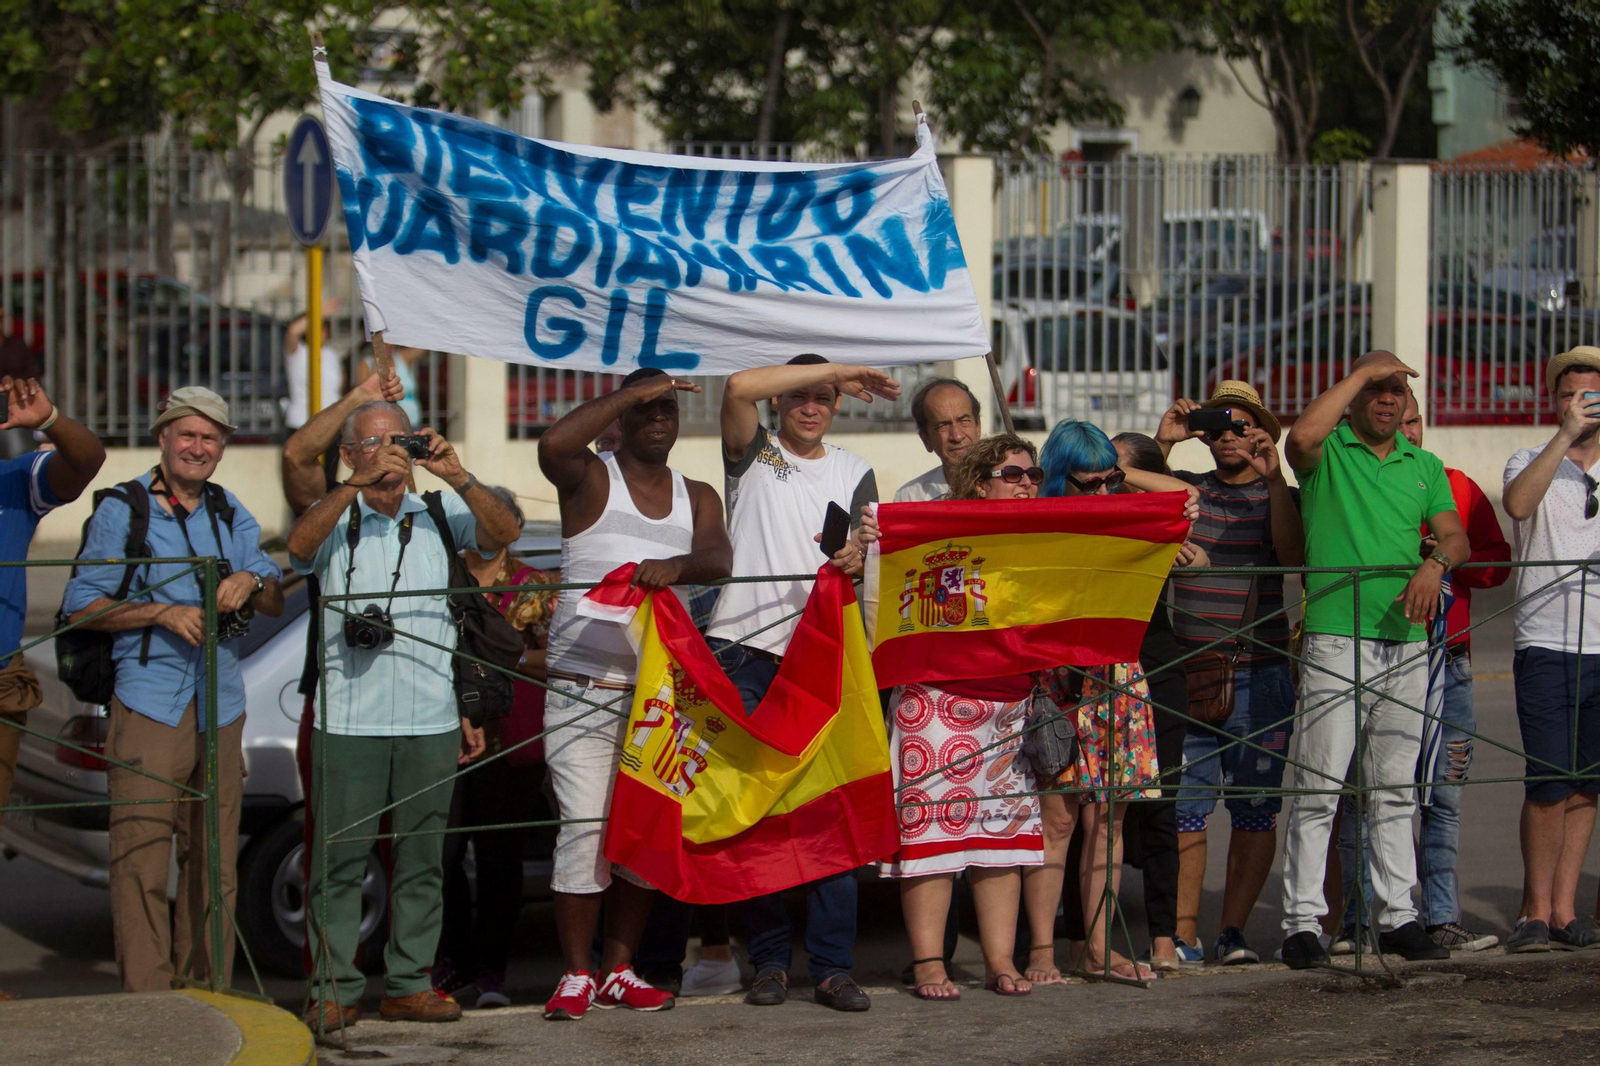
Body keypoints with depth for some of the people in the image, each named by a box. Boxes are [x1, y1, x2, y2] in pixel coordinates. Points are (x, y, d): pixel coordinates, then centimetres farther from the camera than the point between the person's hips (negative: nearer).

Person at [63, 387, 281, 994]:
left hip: (221, 706, 5)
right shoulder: (121, 511, 2)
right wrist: (162, 613, -13)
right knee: (141, 856, -10)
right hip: (148, 702, -4)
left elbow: (276, 602, 13)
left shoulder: (231, 514, 16)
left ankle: (206, 992, 13)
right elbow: (81, 607, -1)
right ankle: (146, 1000, -10)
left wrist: (252, 581, -10)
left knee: (214, 858, 6)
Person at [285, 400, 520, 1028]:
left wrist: (456, 477, -15)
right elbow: (299, 544, -15)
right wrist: (359, 484, -23)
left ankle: (408, 985, 12)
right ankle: (335, 988, 1)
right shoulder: (334, 521, 7)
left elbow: (504, 533, -3)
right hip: (348, 718, -2)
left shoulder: (439, 518, 12)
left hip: (432, 719, 2)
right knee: (339, 857, -3)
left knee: (421, 857, 5)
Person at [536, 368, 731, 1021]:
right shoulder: (591, 479, 3)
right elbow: (552, 445, -21)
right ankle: (576, 975, -2)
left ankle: (619, 969, 15)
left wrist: (674, 565, -28)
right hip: (584, 691, -4)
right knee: (584, 828, -9)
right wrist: (631, 391, -16)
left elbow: (718, 558, -5)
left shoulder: (697, 497, 15)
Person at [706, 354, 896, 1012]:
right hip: (743, 647, -1)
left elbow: (860, 554, 10)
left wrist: (855, 559, -15)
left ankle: (832, 965, -6)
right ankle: (769, 958, 7)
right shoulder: (754, 454, 10)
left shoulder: (854, 474, 17)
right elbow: (739, 387, -9)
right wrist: (837, 368, -5)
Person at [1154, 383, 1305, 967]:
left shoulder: (1281, 498, 7)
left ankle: (1232, 931, 8)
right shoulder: (1184, 490, 12)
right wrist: (1163, 443, -6)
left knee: (1254, 812, 1)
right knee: (1184, 811, -5)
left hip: (1260, 678, -1)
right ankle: (1183, 935, 0)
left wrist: (1273, 478, -19)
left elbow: (1295, 558, -12)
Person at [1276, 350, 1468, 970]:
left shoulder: (1424, 466, 16)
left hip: (1406, 639, 5)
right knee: (1318, 787, -7)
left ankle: (1398, 916, 15)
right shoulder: (1327, 453, 1)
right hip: (1335, 638, -5)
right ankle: (1303, 921, -5)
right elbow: (1301, 437, -23)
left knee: (1394, 790, 10)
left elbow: (1456, 537, 10)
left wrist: (1436, 563, -13)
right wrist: (1361, 373, -14)